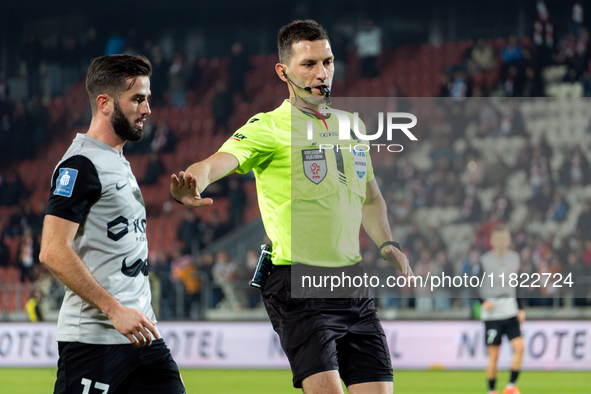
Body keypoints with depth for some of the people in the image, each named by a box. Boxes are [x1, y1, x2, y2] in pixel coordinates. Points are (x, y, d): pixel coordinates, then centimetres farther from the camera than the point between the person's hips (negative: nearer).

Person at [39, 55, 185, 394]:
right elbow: (53, 252, -20)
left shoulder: (119, 162, 19)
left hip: (138, 334, 9)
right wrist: (114, 309, -22)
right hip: (94, 338, -9)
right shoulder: (81, 165, -12)